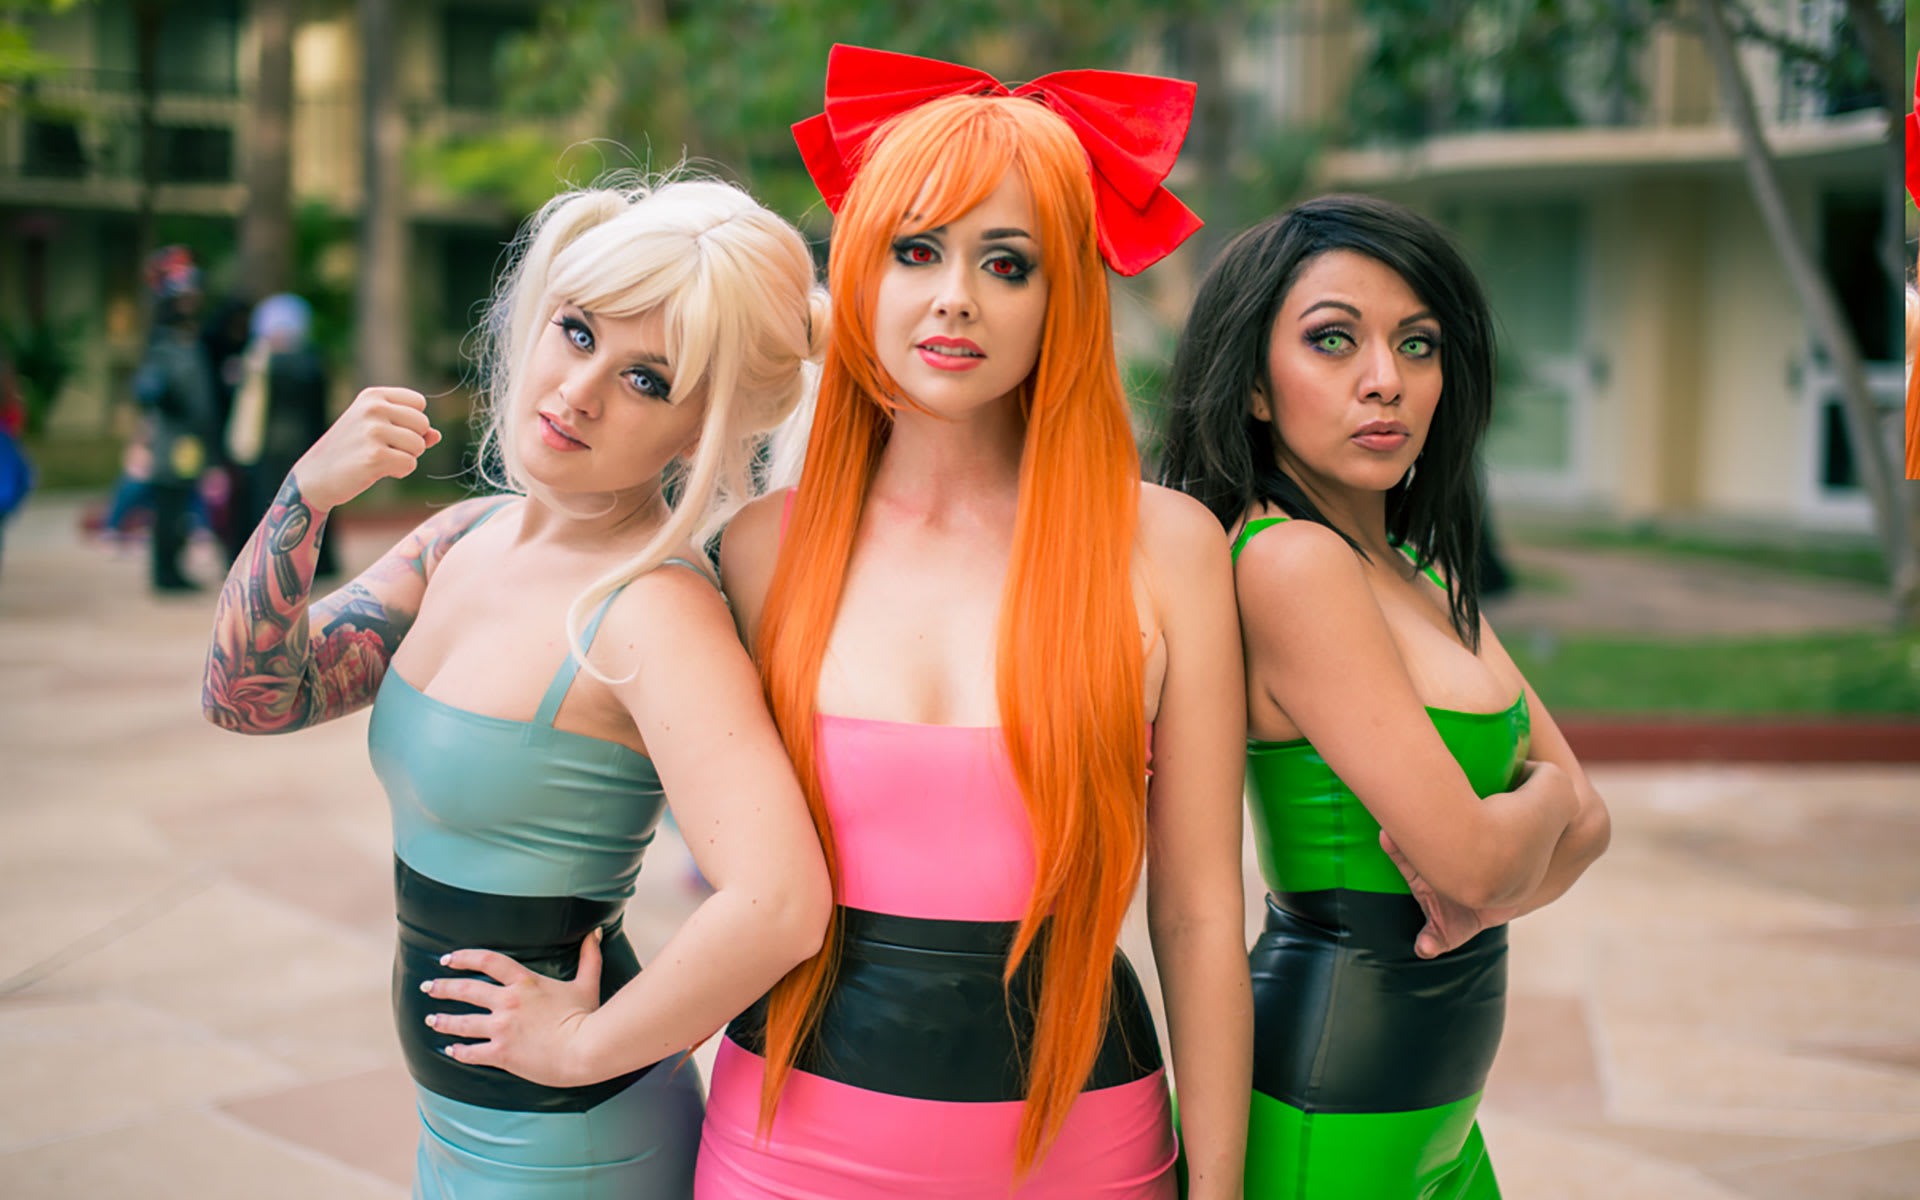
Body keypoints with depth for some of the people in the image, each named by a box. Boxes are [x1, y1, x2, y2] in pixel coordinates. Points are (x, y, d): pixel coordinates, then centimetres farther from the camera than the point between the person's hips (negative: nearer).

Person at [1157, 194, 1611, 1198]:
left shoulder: (1421, 569, 9)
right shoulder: (1286, 559, -19)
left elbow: (1582, 822, 9)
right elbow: (1471, 860, -20)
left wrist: (1483, 891, -12)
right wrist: (1543, 791, 1)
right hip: (1329, 1117, -8)